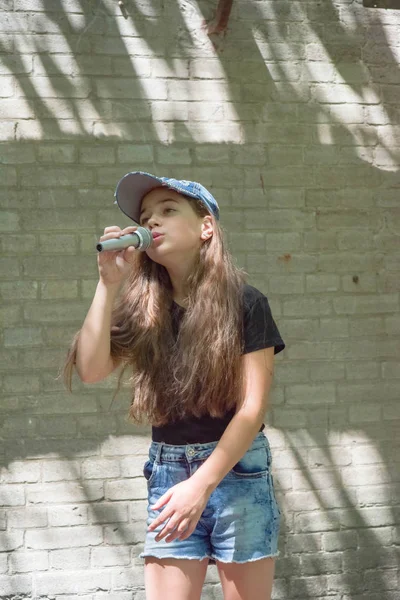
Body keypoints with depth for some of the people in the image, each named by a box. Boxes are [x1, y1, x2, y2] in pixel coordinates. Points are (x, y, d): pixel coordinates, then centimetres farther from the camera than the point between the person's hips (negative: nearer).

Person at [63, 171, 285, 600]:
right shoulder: (142, 308, 4)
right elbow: (91, 370, -9)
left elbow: (253, 407, -11)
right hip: (167, 473, 3)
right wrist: (109, 284, -13)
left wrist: (202, 484, -19)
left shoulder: (244, 302, -6)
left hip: (238, 469, -3)